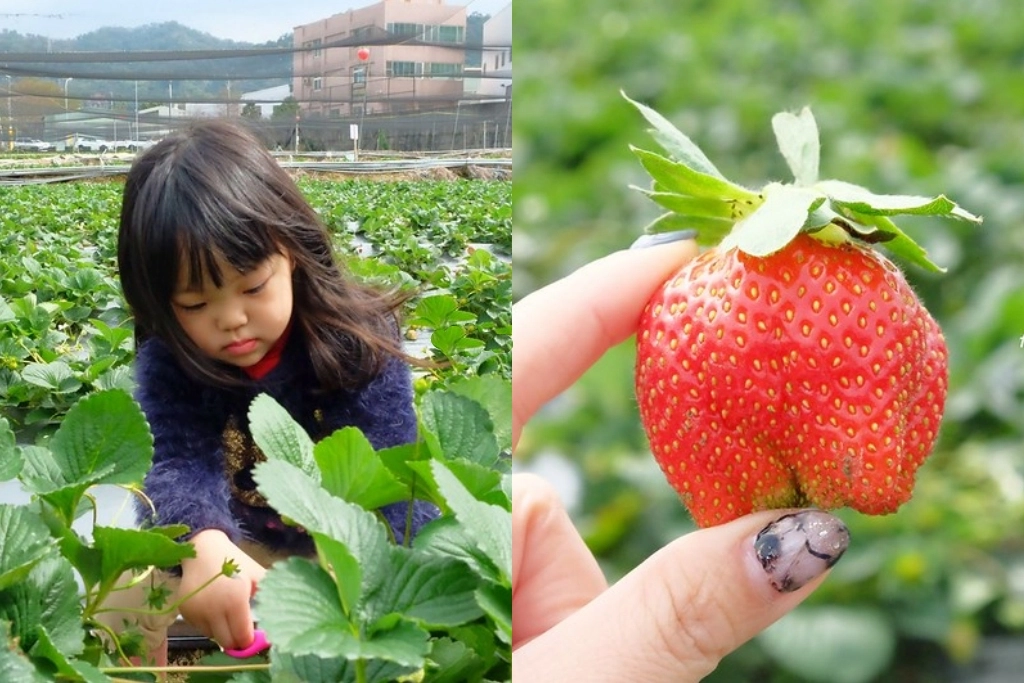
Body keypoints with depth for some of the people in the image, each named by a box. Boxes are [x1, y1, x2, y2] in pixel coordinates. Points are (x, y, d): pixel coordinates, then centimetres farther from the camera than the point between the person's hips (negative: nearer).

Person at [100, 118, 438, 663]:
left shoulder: (359, 338, -21)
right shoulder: (169, 359, -14)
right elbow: (181, 462, -29)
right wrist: (205, 544, -53)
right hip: (232, 541, 2)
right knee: (123, 592, -16)